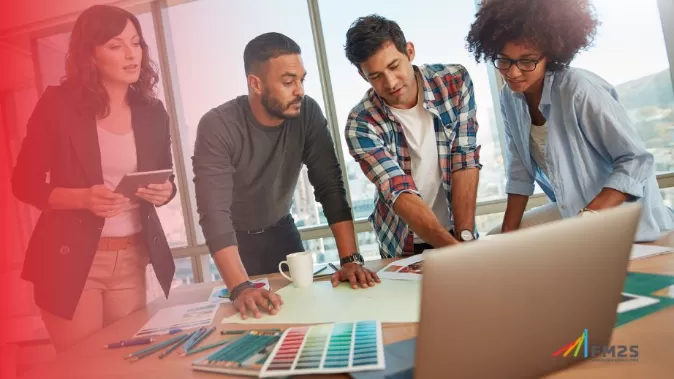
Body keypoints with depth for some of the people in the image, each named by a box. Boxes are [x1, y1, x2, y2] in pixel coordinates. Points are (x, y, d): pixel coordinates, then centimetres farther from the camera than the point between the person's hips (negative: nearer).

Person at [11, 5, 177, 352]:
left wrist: (165, 191, -12)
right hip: (70, 259, -3)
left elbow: (166, 180, 12)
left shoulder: (151, 111, 4)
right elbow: (24, 183, -5)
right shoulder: (58, 104, -7)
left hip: (132, 259, 4)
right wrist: (83, 198, -21)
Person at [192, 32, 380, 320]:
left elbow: (331, 187, -19)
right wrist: (241, 288, -45)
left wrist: (350, 258, -28)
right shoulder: (217, 127, -28)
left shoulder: (307, 114, -19)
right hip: (236, 239, -2)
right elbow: (214, 213, -34)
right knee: (254, 317, 6)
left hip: (282, 230, 3)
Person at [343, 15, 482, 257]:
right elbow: (400, 194, -21)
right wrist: (453, 246, -32)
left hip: (454, 232, 2)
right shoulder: (361, 125, -16)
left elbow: (465, 161, -10)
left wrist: (465, 236, -17)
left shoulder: (455, 82, -9)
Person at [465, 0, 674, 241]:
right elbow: (519, 170, 1)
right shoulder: (509, 98, -6)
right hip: (570, 211, 6)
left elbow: (636, 160, -22)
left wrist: (589, 218, -33)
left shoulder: (579, 90, -26)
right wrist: (508, 232, -4)